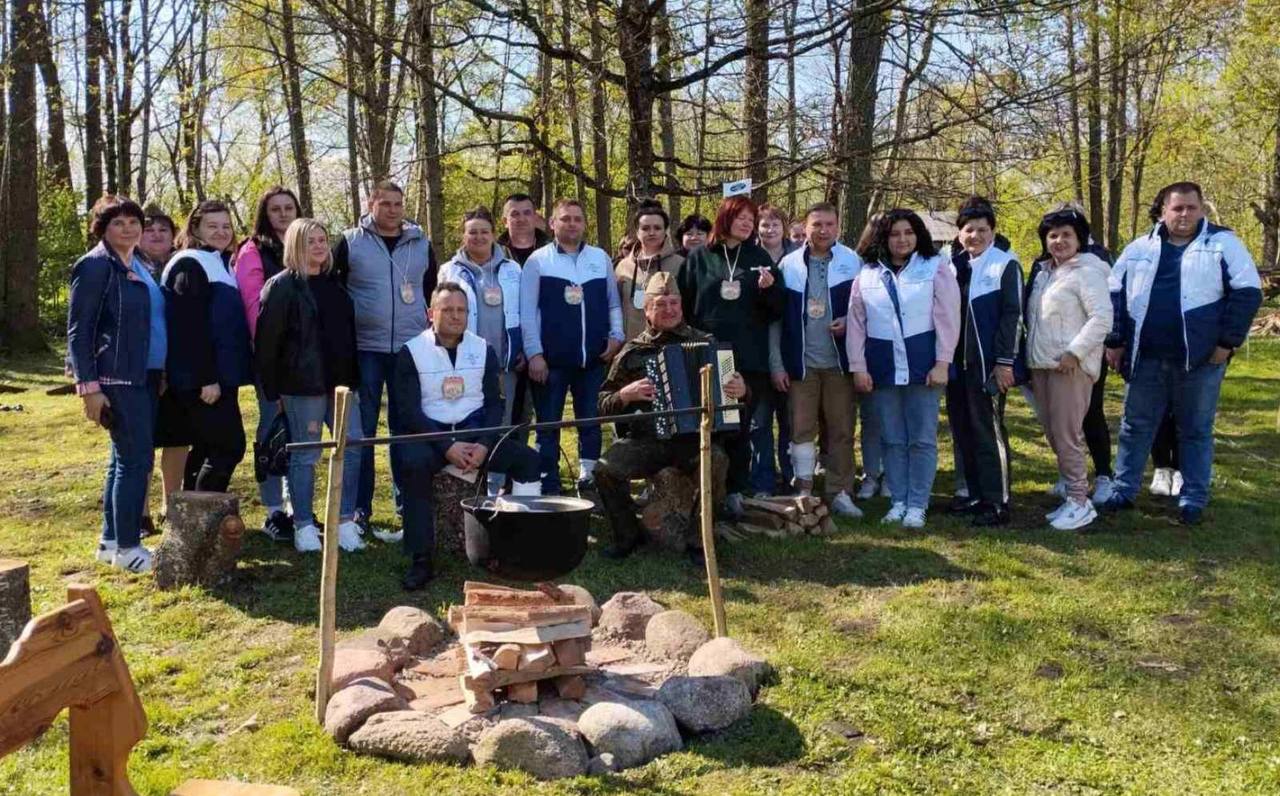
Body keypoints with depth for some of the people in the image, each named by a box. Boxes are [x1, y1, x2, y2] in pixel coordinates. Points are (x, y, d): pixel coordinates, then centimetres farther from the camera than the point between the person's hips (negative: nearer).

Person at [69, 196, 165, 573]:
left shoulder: (140, 266, 15)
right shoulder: (95, 266, -9)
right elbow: (78, 331, -12)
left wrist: (160, 372, 15)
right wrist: (89, 386, -17)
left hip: (144, 377, 8)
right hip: (117, 380, -8)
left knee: (124, 458, 13)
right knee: (137, 459, -8)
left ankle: (111, 540, 23)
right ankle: (127, 547, 2)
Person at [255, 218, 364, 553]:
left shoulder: (334, 284, 14)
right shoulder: (282, 286, -5)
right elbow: (266, 341, -8)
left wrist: (352, 377, 12)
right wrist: (272, 390, -10)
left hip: (340, 381, 6)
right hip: (303, 384, -6)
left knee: (353, 446, 4)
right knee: (305, 455, 1)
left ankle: (345, 521, 13)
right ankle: (304, 526, 12)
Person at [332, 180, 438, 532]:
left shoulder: (422, 244, 8)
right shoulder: (350, 242, 0)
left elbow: (434, 290, 18)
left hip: (410, 349, 2)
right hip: (364, 349, -2)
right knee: (362, 429, 3)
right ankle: (360, 507, 10)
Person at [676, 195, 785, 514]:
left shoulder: (759, 258, 10)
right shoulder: (699, 258, 6)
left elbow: (778, 308, 8)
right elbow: (683, 305, 5)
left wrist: (770, 288, -11)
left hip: (749, 358, 1)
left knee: (740, 428, 3)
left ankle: (735, 490, 11)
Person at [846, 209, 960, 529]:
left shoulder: (935, 268, 1)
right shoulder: (866, 274, 9)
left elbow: (947, 318, -3)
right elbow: (856, 323, 9)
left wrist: (942, 363, -9)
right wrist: (858, 366, 3)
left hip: (922, 363, -3)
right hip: (883, 366, 3)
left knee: (922, 438, 1)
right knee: (892, 439, 9)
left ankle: (917, 505, 8)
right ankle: (898, 500, 18)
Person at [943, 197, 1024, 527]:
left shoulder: (1006, 264, -5)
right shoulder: (953, 265, 12)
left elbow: (1012, 315, -10)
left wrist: (1005, 361, -16)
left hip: (987, 364, -6)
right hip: (957, 364, 6)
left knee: (988, 432, -3)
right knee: (963, 431, 10)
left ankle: (997, 502, 3)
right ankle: (976, 494, 20)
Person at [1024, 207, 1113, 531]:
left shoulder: (1087, 272, -8)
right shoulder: (1043, 272, 17)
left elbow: (1102, 318, -17)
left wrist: (1074, 352, -21)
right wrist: (1031, 356, 13)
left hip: (1070, 367, -8)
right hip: (1041, 366, 8)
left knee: (1066, 435, -8)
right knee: (1053, 434, 11)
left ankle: (1079, 502, 1)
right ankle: (1073, 496, 21)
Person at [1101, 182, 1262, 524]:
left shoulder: (1223, 243, 0)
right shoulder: (1140, 247, 9)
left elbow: (1247, 292, -4)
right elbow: (1115, 294, 11)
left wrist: (1228, 342, -9)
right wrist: (1114, 341, 5)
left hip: (1200, 358, -3)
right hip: (1146, 358, 3)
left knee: (1196, 430, 7)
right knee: (1135, 426, 9)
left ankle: (1194, 498, 17)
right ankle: (1124, 490, 19)